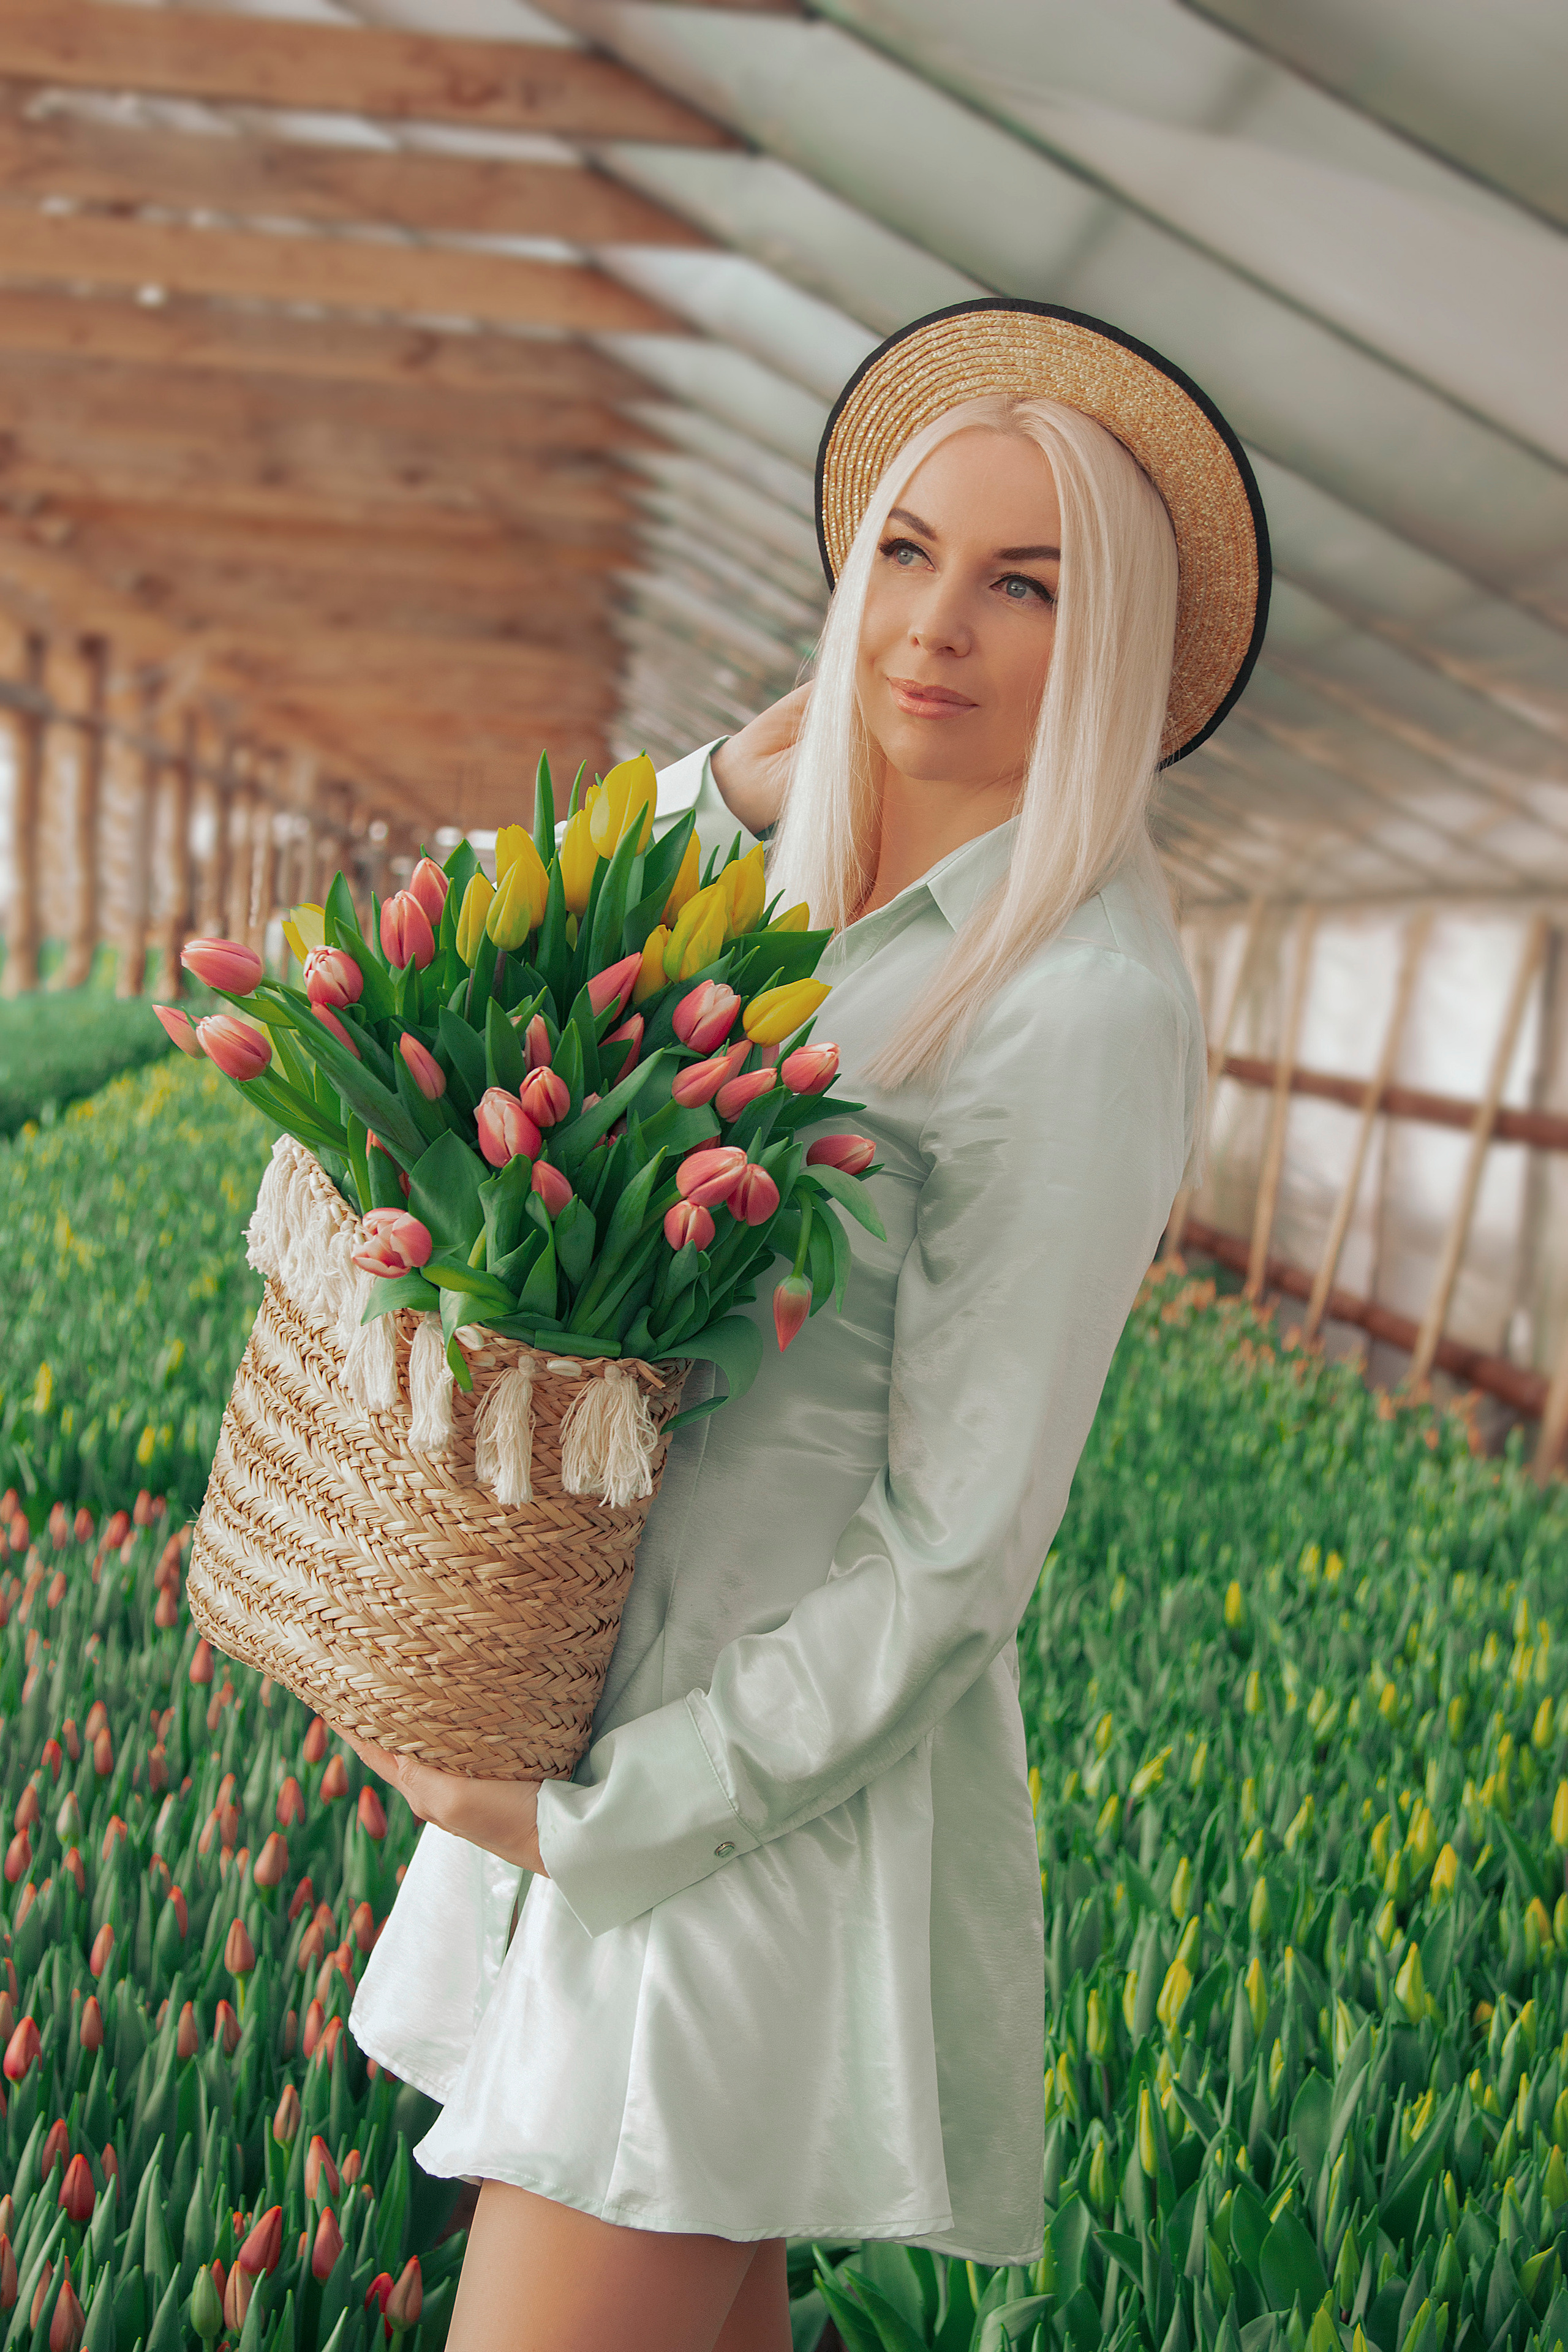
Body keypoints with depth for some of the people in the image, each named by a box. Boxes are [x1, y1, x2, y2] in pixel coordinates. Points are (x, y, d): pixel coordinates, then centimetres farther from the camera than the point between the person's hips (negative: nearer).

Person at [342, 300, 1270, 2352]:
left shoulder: (1086, 1006, -19)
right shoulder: (816, 894, 5)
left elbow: (955, 1555, -19)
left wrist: (587, 1821, -14)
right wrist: (730, 788, 3)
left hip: (786, 1776, -7)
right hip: (613, 1699, 8)